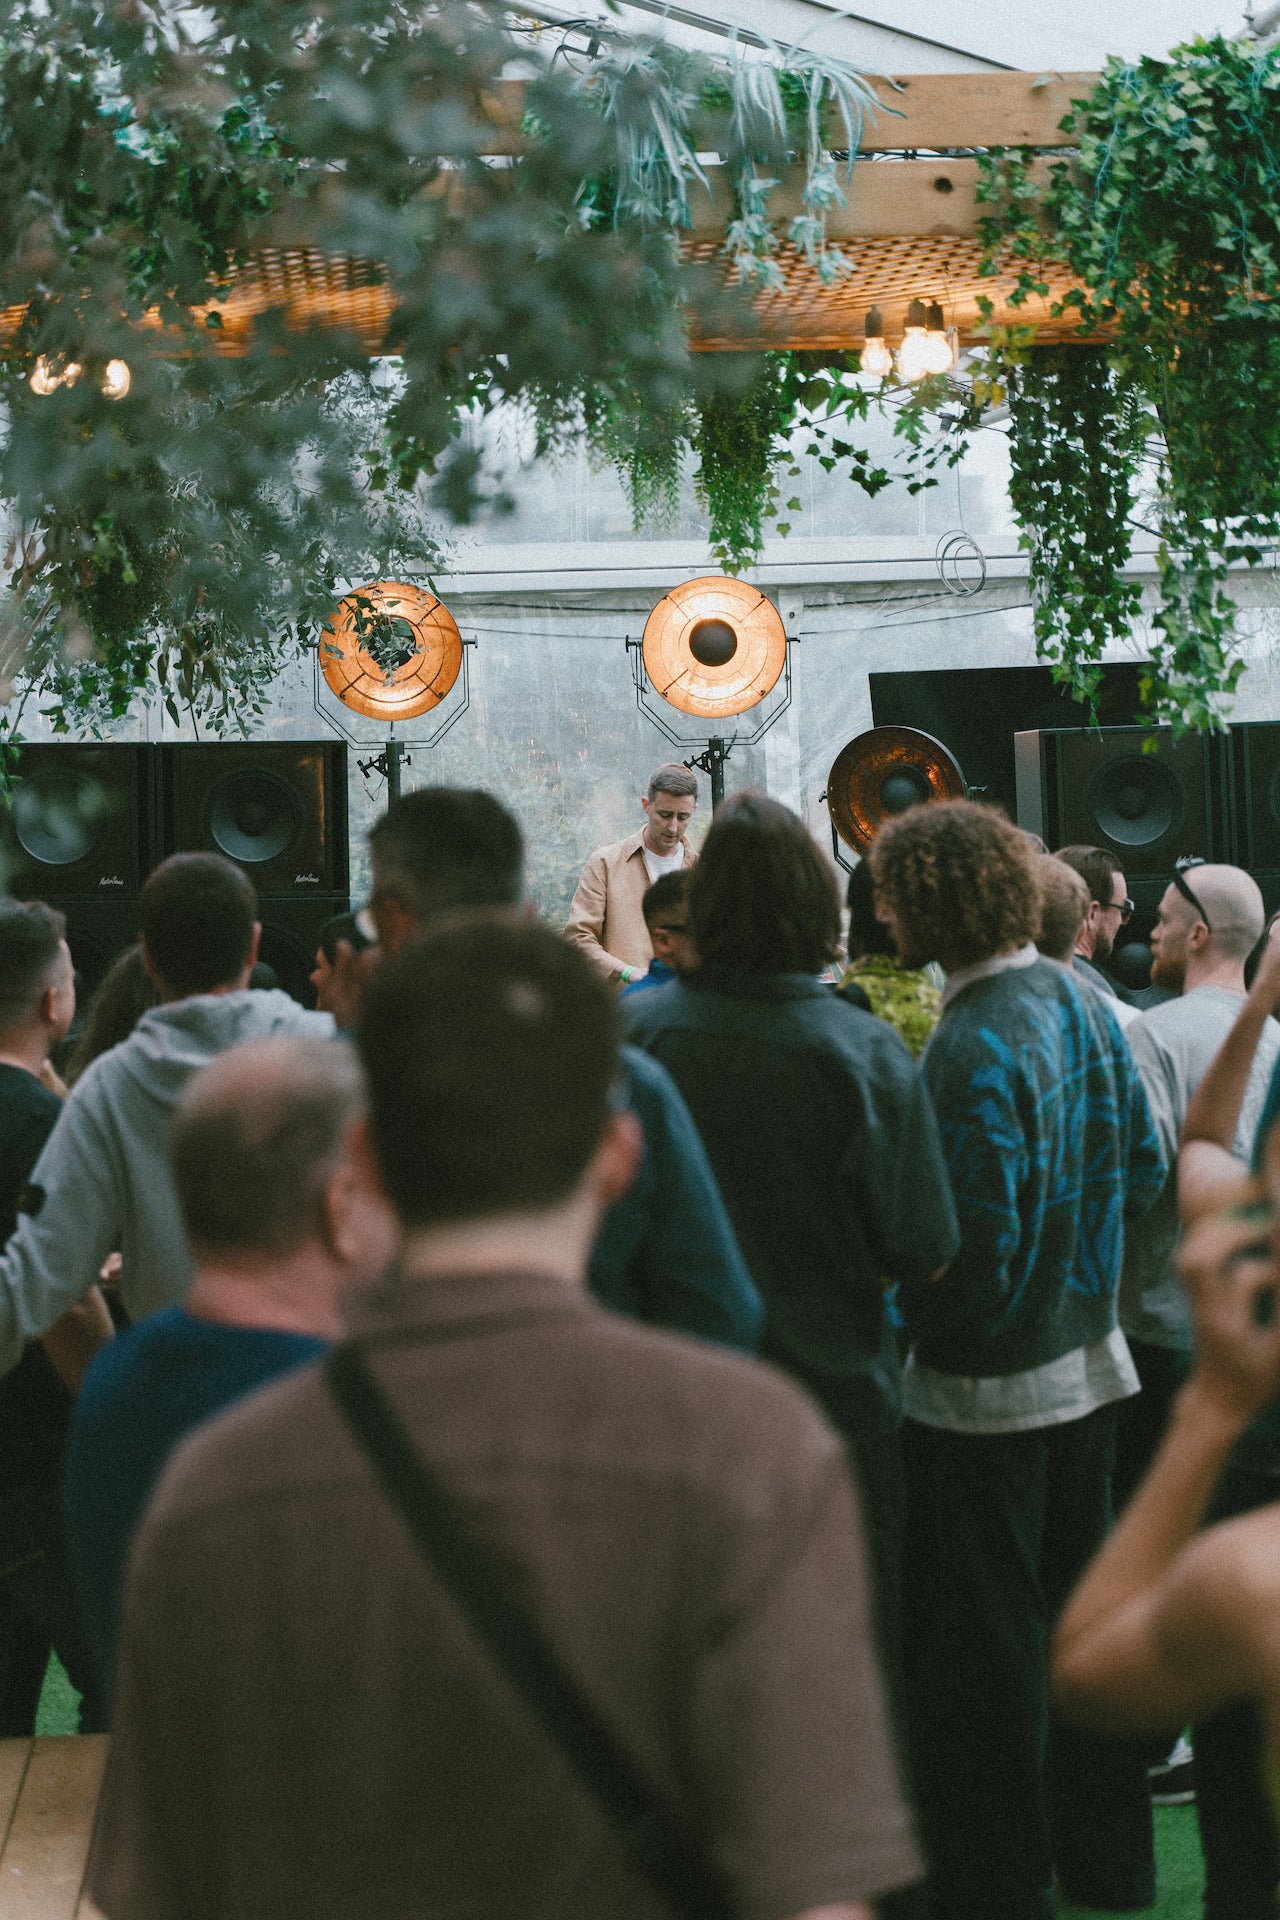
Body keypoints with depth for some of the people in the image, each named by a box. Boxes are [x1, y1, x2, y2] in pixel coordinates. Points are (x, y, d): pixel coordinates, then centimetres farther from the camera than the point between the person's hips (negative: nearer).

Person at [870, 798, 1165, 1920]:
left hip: (988, 1393, -9)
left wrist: (899, 1312, -7)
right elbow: (1143, 1170, 10)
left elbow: (974, 1263, -23)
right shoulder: (1077, 999, 1)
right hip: (1091, 1363, 9)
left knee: (980, 1656, 4)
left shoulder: (974, 1048, -24)